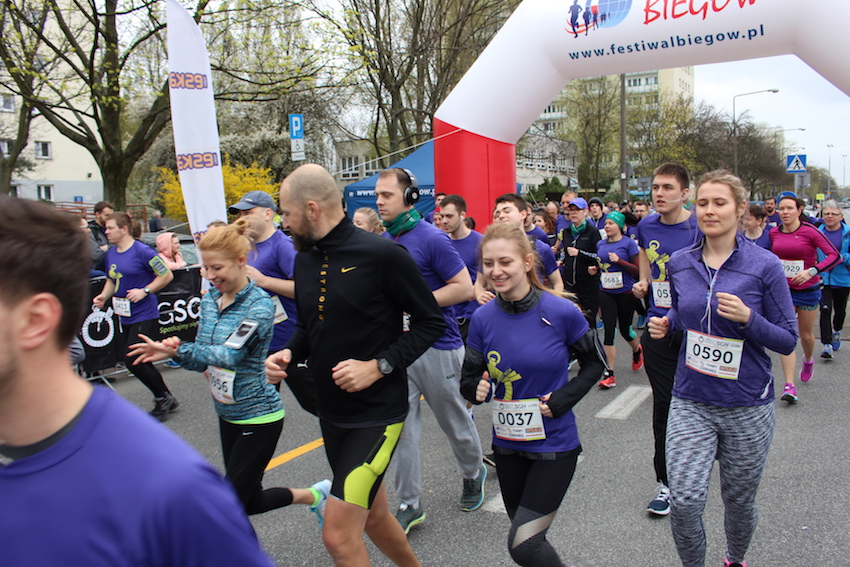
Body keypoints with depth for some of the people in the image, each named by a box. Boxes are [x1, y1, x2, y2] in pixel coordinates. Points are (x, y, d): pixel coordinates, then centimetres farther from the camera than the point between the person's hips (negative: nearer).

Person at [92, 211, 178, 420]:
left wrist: (144, 291, -18)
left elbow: (166, 276, -10)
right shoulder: (110, 253, 9)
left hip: (144, 315, -8)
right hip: (124, 316, 8)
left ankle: (163, 398, 11)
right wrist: (104, 296, 3)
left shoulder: (142, 251, -13)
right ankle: (166, 399, 27)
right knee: (139, 362, 11)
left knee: (133, 361, -10)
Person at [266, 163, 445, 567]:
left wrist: (379, 366, -21)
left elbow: (431, 322, -12)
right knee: (373, 516, 21)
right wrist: (288, 353, -3)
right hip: (332, 411, 7)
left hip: (377, 412, -7)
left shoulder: (382, 254, -17)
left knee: (339, 533, -9)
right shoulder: (305, 258, 4)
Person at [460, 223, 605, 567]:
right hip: (507, 444, 4)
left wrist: (562, 399, -15)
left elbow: (594, 363, -3)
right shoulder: (483, 319, -8)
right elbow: (469, 377, 1)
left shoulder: (562, 312, -16)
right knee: (525, 534, 21)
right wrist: (478, 389, -22)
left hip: (554, 443, -4)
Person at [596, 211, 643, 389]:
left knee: (625, 329, 11)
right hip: (605, 292, 3)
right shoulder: (600, 244, 7)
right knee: (609, 329, -6)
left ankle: (637, 350, 47)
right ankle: (610, 374, -4)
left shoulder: (628, 243, -7)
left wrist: (619, 261, -21)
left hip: (625, 292, -3)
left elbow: (638, 269, -10)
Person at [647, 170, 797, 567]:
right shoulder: (680, 263, 1)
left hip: (747, 406, -1)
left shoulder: (764, 265, -9)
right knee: (684, 501, -8)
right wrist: (665, 324, -4)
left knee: (739, 501, 16)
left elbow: (788, 340, -6)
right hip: (691, 402, 2)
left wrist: (748, 318, -24)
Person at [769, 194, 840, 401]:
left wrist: (812, 270, -27)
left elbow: (835, 256, -17)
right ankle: (789, 386, -11)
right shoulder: (774, 233, -1)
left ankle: (808, 360, 50)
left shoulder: (810, 231, -13)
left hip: (807, 290, -2)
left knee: (806, 334, 15)